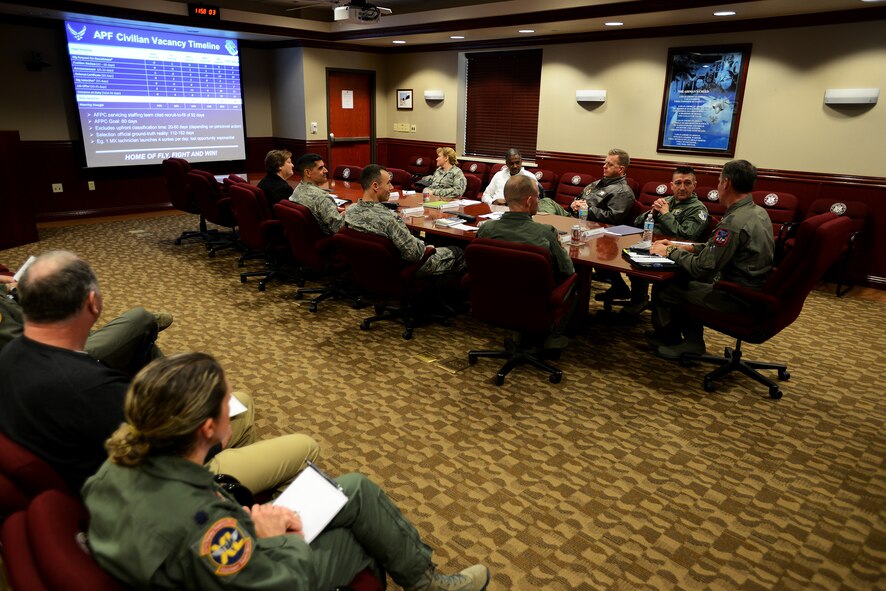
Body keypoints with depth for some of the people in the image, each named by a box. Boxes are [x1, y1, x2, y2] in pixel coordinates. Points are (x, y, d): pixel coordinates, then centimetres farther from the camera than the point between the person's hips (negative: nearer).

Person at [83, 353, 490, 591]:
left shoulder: (121, 465, -18)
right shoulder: (200, 528, -43)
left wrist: (242, 519, -10)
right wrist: (278, 536, -16)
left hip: (233, 555, 7)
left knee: (356, 488, 12)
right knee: (362, 500, 5)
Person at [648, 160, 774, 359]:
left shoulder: (734, 222, -26)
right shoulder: (758, 212, 5)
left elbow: (701, 268, -22)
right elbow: (715, 248, 14)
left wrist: (671, 252, -8)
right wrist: (679, 247, 9)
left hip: (735, 298, -9)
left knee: (662, 289, 2)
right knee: (681, 280, 20)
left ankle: (669, 341, 28)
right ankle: (692, 342, 23)